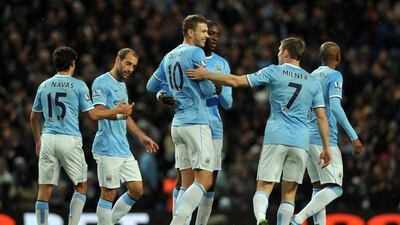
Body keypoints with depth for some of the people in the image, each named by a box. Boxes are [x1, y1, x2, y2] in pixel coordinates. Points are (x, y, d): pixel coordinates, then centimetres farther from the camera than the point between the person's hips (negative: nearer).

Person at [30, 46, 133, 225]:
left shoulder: (44, 86, 10)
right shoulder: (78, 86, -2)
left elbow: (34, 118, 19)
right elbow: (93, 115, -2)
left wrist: (38, 142, 32)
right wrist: (117, 112, 12)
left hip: (48, 139, 3)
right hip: (70, 140, -3)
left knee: (45, 188, 3)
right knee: (81, 186, 10)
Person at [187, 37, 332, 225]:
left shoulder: (274, 72, 3)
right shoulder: (313, 82, 12)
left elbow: (236, 81, -2)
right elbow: (321, 116, 9)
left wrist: (206, 75, 6)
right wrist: (326, 147, 14)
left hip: (276, 138, -2)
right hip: (301, 142, 3)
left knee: (264, 187, -5)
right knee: (289, 192, 9)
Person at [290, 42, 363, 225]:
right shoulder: (334, 76, -6)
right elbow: (335, 107, -18)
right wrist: (353, 136, -20)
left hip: (307, 138, 8)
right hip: (324, 139, -8)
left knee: (319, 187, 12)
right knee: (335, 189, -9)